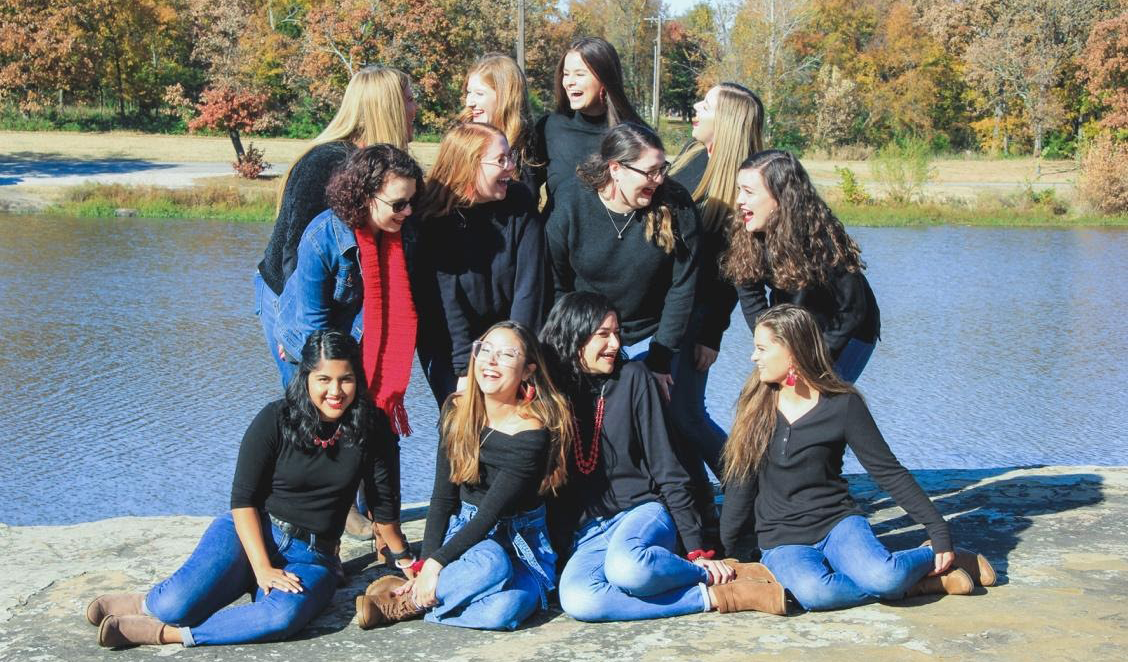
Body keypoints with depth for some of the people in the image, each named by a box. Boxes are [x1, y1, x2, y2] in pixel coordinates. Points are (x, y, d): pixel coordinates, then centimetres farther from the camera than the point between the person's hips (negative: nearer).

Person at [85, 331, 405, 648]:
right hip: (252, 535, -1)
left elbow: (385, 502, 5)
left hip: (313, 558, 1)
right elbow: (243, 499, -8)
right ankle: (144, 604, 10)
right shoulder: (275, 419, -7)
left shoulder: (372, 428, -5)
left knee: (283, 616, -34)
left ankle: (165, 633, -18)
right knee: (176, 604, -27)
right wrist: (262, 569, -18)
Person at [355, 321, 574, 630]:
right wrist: (427, 564, -11)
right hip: (465, 532, 2)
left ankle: (403, 602, -17)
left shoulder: (533, 433, -18)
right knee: (490, 564, -36)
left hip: (521, 543, -1)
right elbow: (443, 496, -1)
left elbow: (489, 514, -20)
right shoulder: (458, 411, -4)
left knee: (503, 611, -34)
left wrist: (436, 562, -24)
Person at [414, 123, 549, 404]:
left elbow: (530, 285, -11)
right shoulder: (436, 218, -12)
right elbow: (447, 299, -17)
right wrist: (465, 370, -24)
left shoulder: (520, 201, -7)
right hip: (451, 354, -1)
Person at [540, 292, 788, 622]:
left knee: (625, 566, -39)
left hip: (642, 511, -2)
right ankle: (713, 596, -21)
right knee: (576, 601, -33)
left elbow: (667, 469, 0)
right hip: (587, 535, 2)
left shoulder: (632, 378, 3)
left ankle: (721, 575, -13)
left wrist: (696, 549, -5)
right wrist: (554, 551, -4)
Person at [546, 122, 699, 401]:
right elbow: (555, 287, -6)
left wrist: (660, 360, -12)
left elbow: (682, 287, -11)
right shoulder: (571, 206, -14)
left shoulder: (675, 205, -15)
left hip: (651, 339, 0)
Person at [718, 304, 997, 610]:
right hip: (782, 540, 2)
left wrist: (939, 531, -6)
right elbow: (741, 481, 12)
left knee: (882, 576, -34)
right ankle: (907, 581, -12)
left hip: (838, 523, -2)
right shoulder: (756, 405, 5)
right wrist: (731, 547, 14)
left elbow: (888, 472, -2)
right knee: (812, 592, -34)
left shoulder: (842, 405, -4)